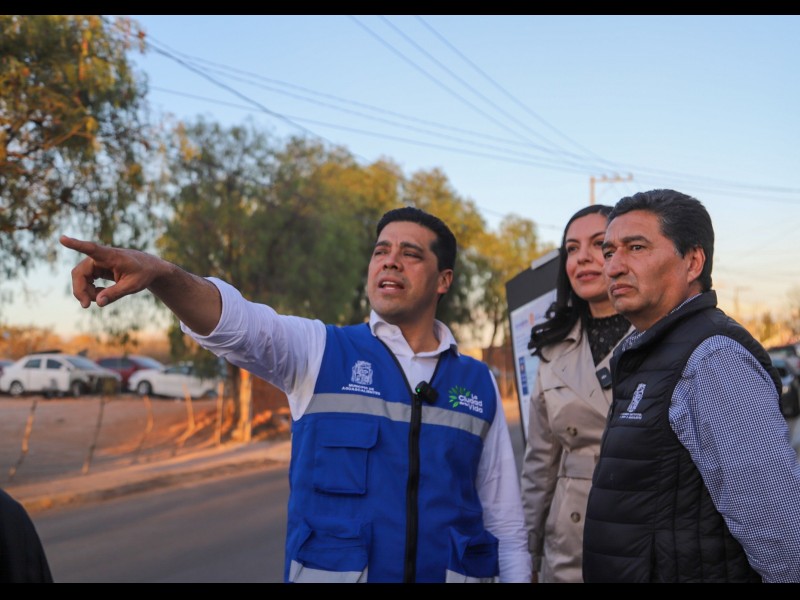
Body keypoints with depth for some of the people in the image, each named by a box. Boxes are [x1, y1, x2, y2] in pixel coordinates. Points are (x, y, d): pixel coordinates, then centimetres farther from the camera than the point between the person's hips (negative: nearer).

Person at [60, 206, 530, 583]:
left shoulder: (478, 383, 5)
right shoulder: (323, 353, -2)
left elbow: (504, 515, 8)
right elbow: (239, 324, -21)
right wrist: (159, 273, -39)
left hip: (453, 571, 2)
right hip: (333, 570, -1)